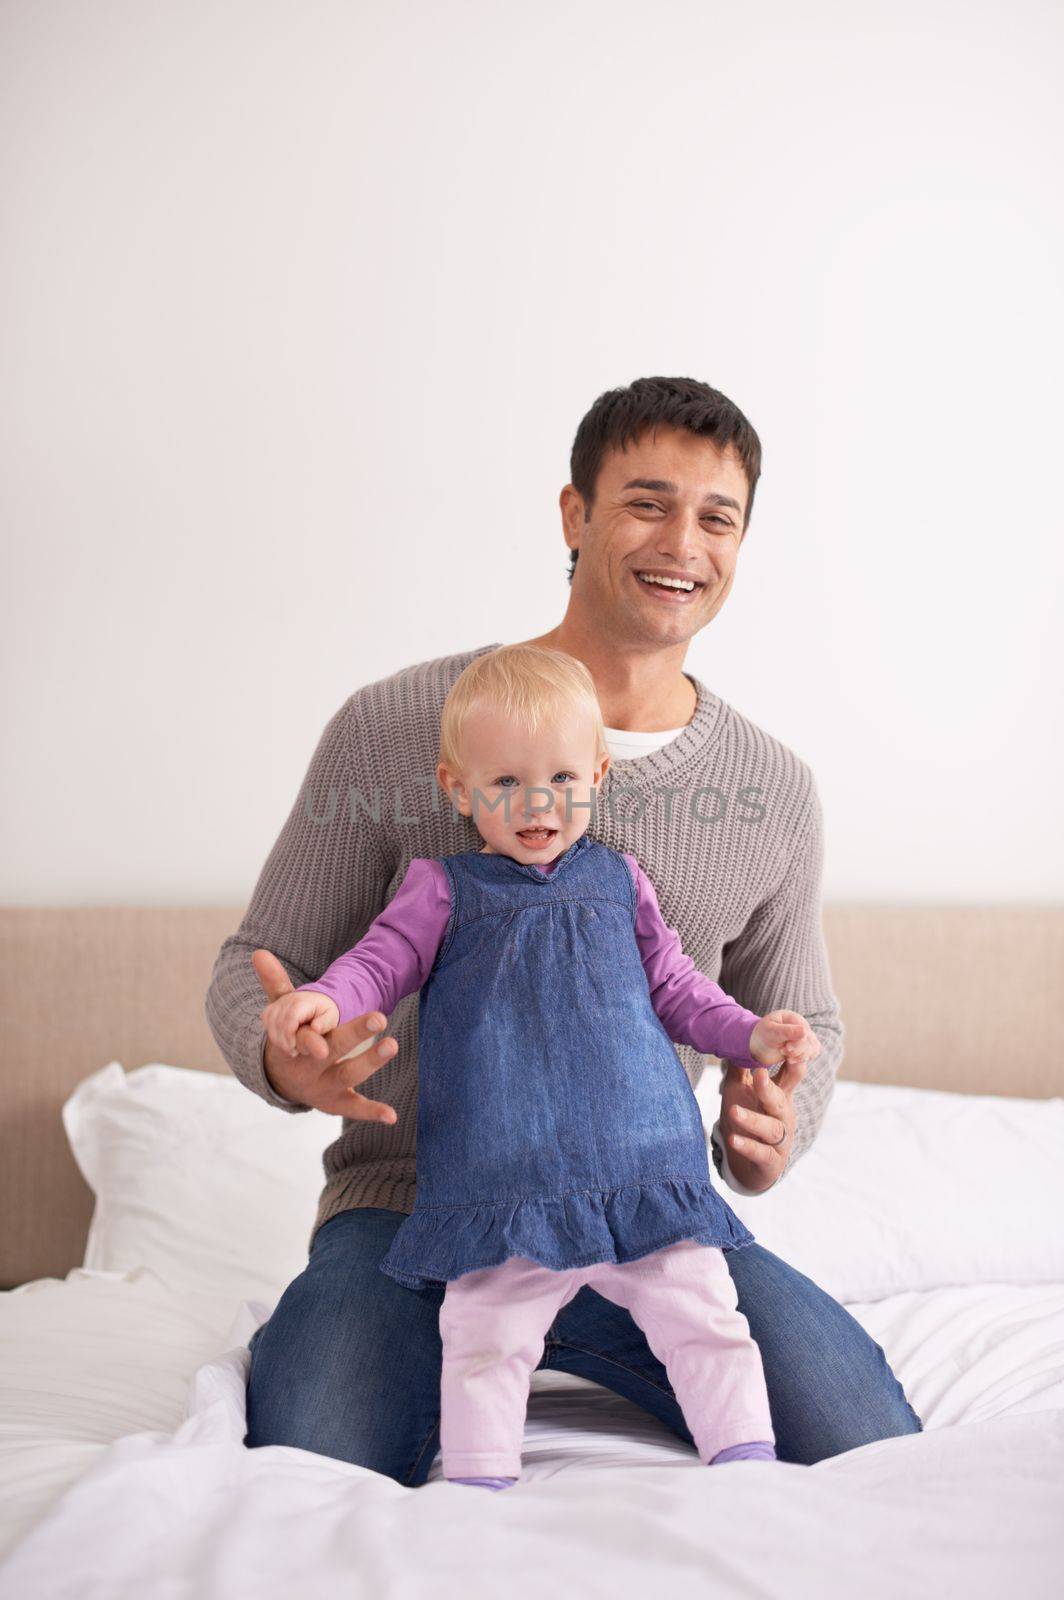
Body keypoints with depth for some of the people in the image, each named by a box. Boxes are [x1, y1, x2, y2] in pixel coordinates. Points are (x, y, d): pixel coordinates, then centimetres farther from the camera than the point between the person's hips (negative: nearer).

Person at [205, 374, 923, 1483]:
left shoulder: (776, 791, 3)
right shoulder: (394, 725, -7)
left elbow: (805, 1022, 15)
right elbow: (258, 965, -1)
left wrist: (775, 1129, -9)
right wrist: (285, 1056, -26)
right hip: (410, 1210, -3)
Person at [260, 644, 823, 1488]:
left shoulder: (617, 879, 15)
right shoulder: (445, 888, 9)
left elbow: (675, 987, 20)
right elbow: (381, 962, 1)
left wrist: (754, 1034, 6)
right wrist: (323, 1000, -20)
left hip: (643, 1160, 2)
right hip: (503, 1186, -2)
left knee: (703, 1317, 2)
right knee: (485, 1339, -6)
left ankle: (751, 1466, 14)